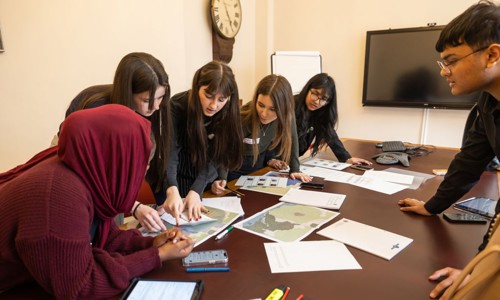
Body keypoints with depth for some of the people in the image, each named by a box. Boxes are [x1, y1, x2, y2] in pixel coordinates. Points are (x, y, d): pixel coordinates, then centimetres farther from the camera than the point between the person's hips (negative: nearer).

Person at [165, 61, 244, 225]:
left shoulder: (227, 113, -17)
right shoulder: (177, 106, -24)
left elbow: (214, 158, -21)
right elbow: (169, 154, -31)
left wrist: (196, 191, -35)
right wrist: (172, 190, -49)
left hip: (205, 182, 2)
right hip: (175, 178, -2)